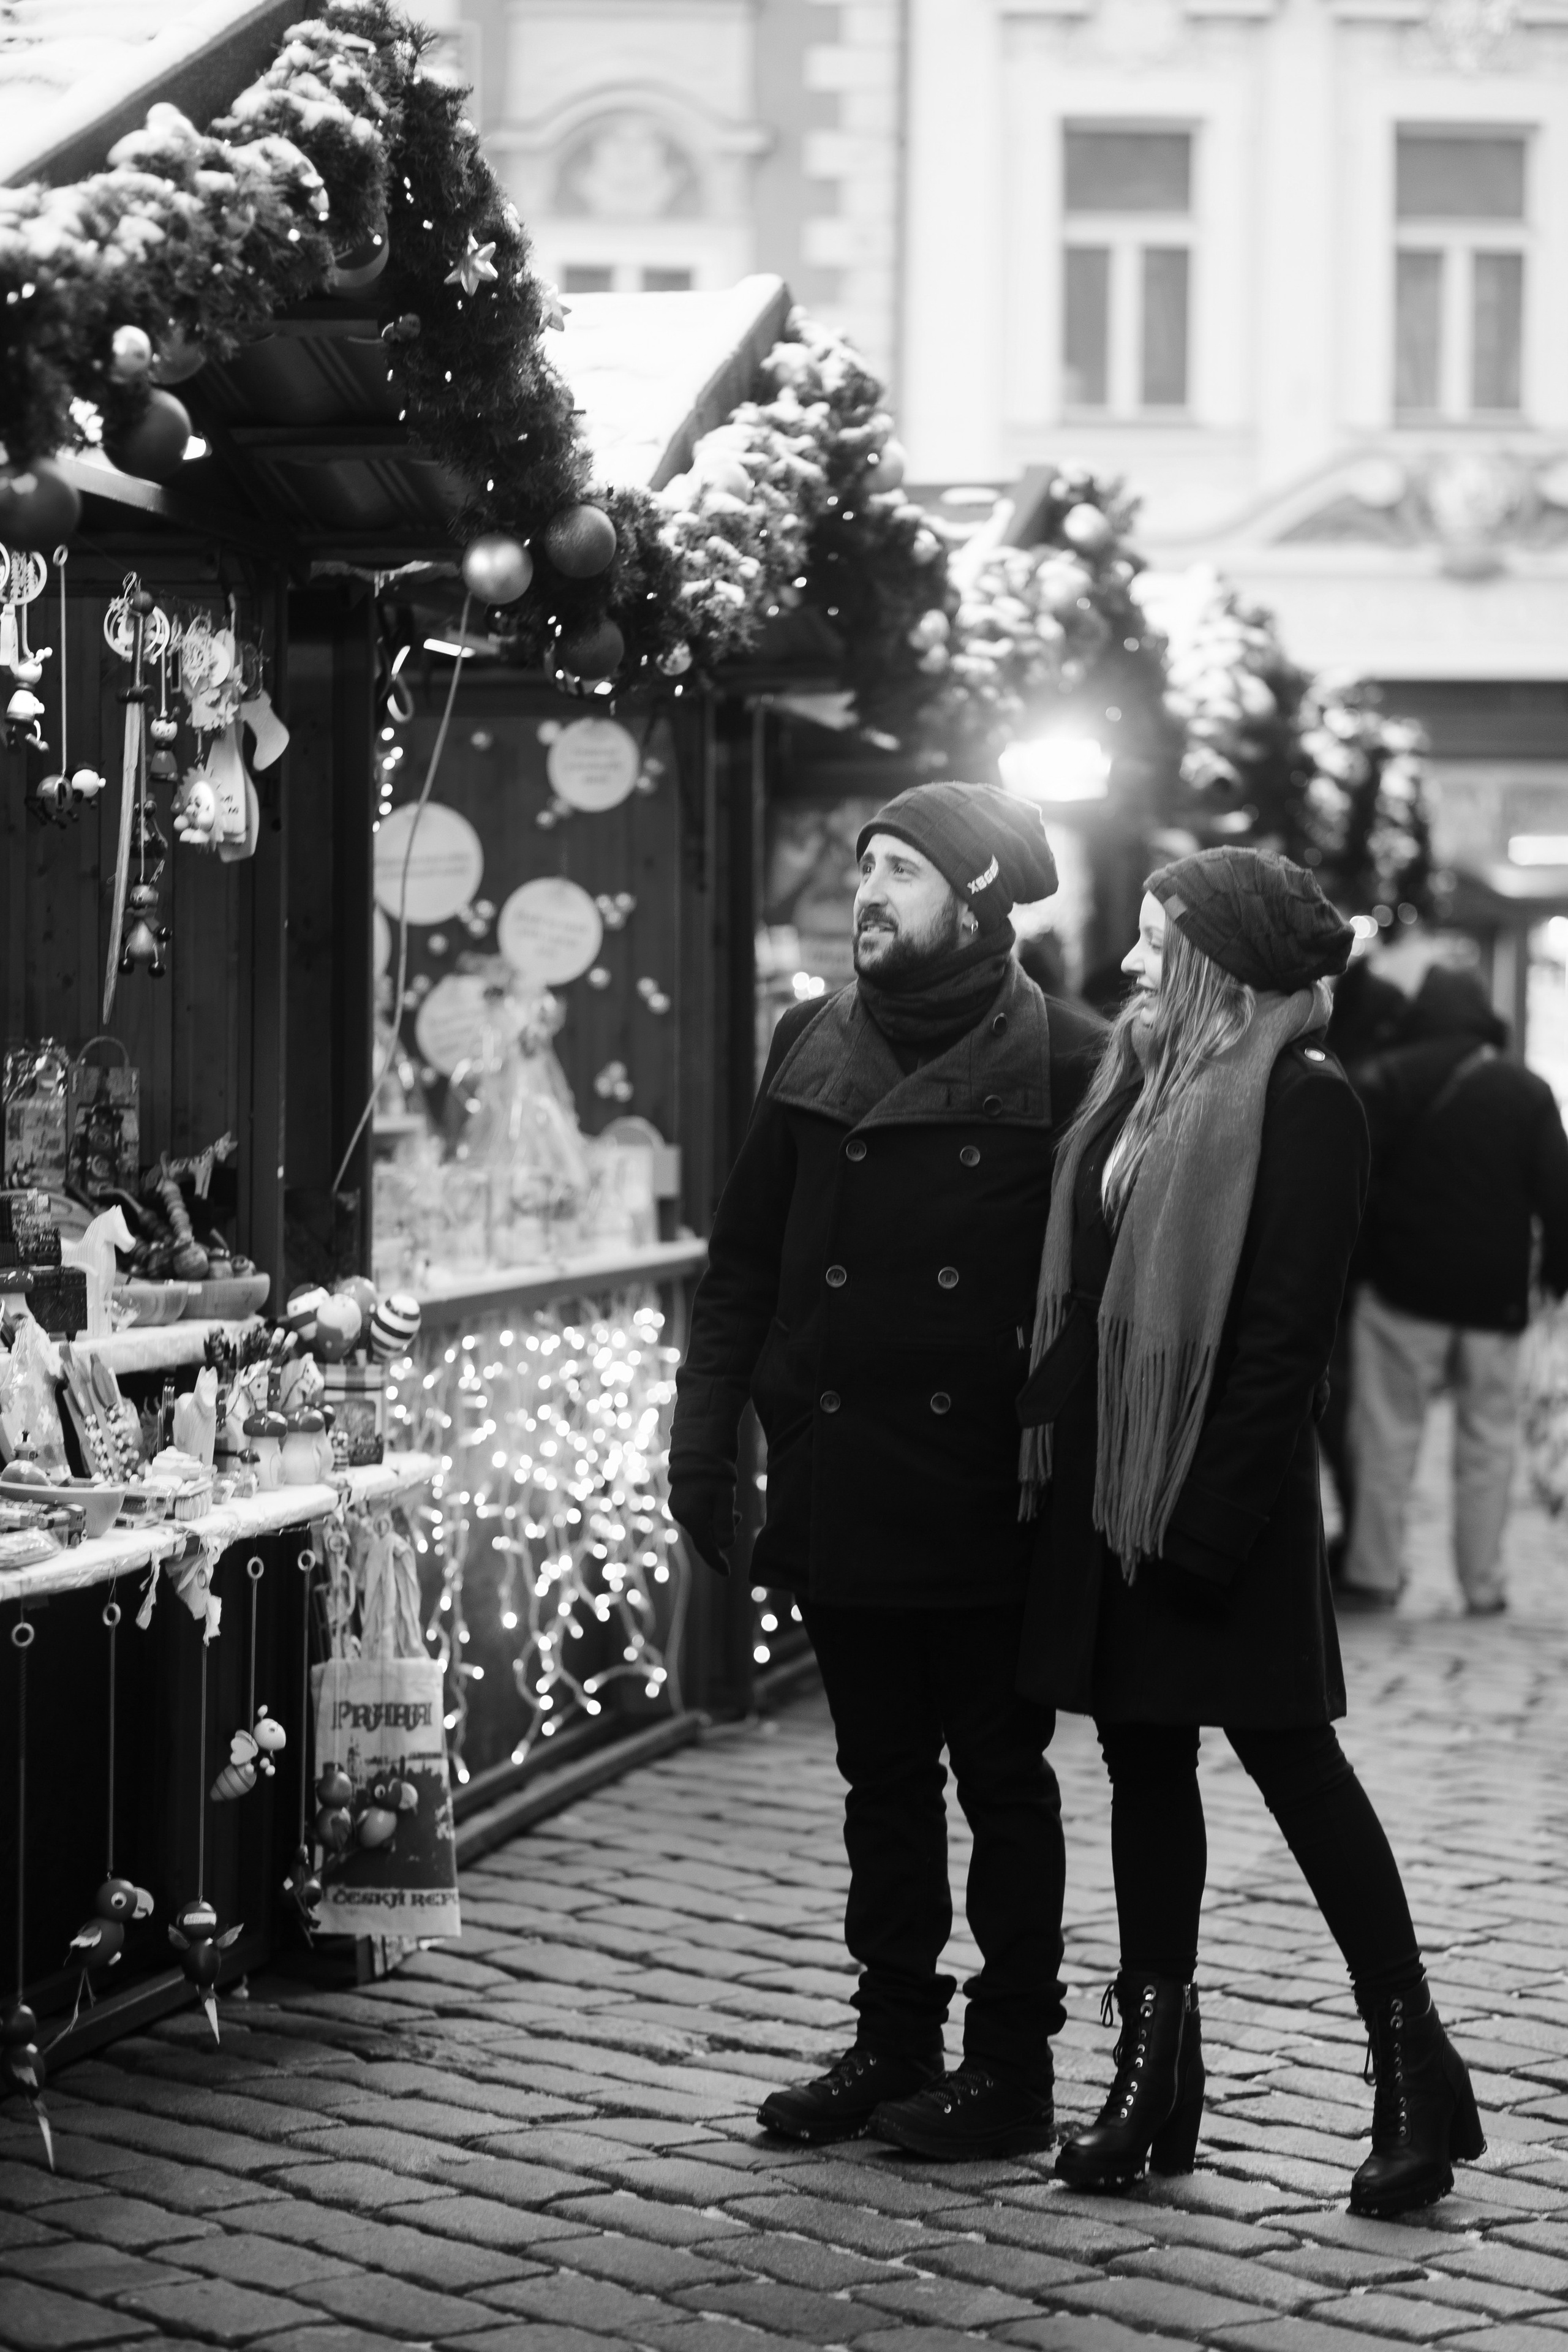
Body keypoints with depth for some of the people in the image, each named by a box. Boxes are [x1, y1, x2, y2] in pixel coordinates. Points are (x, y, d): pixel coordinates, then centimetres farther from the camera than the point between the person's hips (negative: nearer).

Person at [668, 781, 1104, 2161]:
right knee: (882, 1775, 13)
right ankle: (896, 2040, 23)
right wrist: (705, 1440, 4)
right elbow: (745, 1259, 10)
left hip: (986, 1494, -5)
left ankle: (1011, 2068, 12)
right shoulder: (814, 1052, 9)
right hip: (840, 1488, 5)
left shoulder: (1066, 1064, -6)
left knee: (1001, 1777, 4)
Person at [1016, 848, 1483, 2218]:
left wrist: (1207, 1520, -19)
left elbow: (1284, 1335, -16)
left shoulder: (1305, 1105, -12)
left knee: (1291, 1757, -2)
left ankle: (1414, 2065, 9)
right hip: (1109, 1488, 8)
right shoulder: (1139, 1086, 12)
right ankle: (1155, 2077, 18)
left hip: (1221, 1490, -8)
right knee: (1143, 1759, 11)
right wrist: (1048, 1427, 3)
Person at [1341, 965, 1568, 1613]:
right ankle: (1483, 1584, 9)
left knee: (1388, 1433, 4)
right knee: (1488, 1438, 9)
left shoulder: (1385, 1080, -4)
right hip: (1495, 1297, 2)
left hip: (1403, 1290, -2)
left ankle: (1374, 1574, 3)